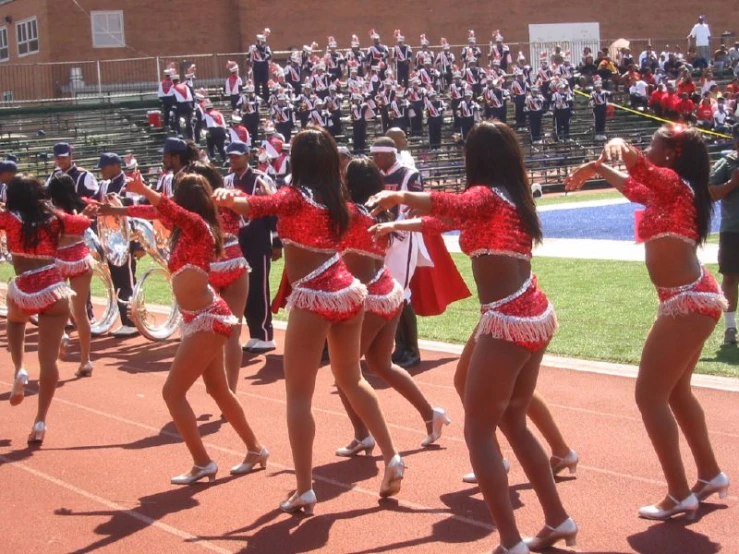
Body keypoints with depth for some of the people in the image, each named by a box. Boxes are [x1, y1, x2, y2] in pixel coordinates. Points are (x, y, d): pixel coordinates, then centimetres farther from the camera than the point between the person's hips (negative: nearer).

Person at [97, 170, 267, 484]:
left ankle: (202, 463, -3)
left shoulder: (196, 224, -16)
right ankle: (255, 449, 30)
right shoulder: (187, 227, 9)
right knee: (219, 391, 19)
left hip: (207, 321, -10)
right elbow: (159, 212, 25)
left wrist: (144, 190, -45)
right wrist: (118, 211, 29)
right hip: (204, 319, 10)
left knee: (173, 392, -7)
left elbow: (171, 210, -37)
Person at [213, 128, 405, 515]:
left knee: (298, 395, 1)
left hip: (314, 298, -7)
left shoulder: (296, 196, -9)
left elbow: (253, 207, -28)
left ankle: (304, 491, 1)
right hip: (347, 291, 7)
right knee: (352, 380, 24)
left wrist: (227, 199, -20)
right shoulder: (335, 198, 10)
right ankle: (391, 458, 23)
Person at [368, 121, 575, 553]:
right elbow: (451, 218, 30)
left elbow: (452, 207, -35)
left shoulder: (486, 196, -9)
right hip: (535, 316, 9)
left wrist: (398, 197, -30)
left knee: (479, 432, 0)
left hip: (508, 323, -9)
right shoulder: (513, 197, 16)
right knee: (514, 424, 21)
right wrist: (398, 226, 39)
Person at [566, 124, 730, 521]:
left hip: (688, 303, -10)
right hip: (693, 299, 10)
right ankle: (710, 475, 32)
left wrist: (616, 147, -56)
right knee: (675, 391, 21)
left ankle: (679, 496, -1)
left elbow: (637, 162, -36)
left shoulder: (674, 182, -15)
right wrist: (598, 168, 29)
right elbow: (634, 187, 34)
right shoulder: (668, 191, 13)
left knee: (650, 395, -5)